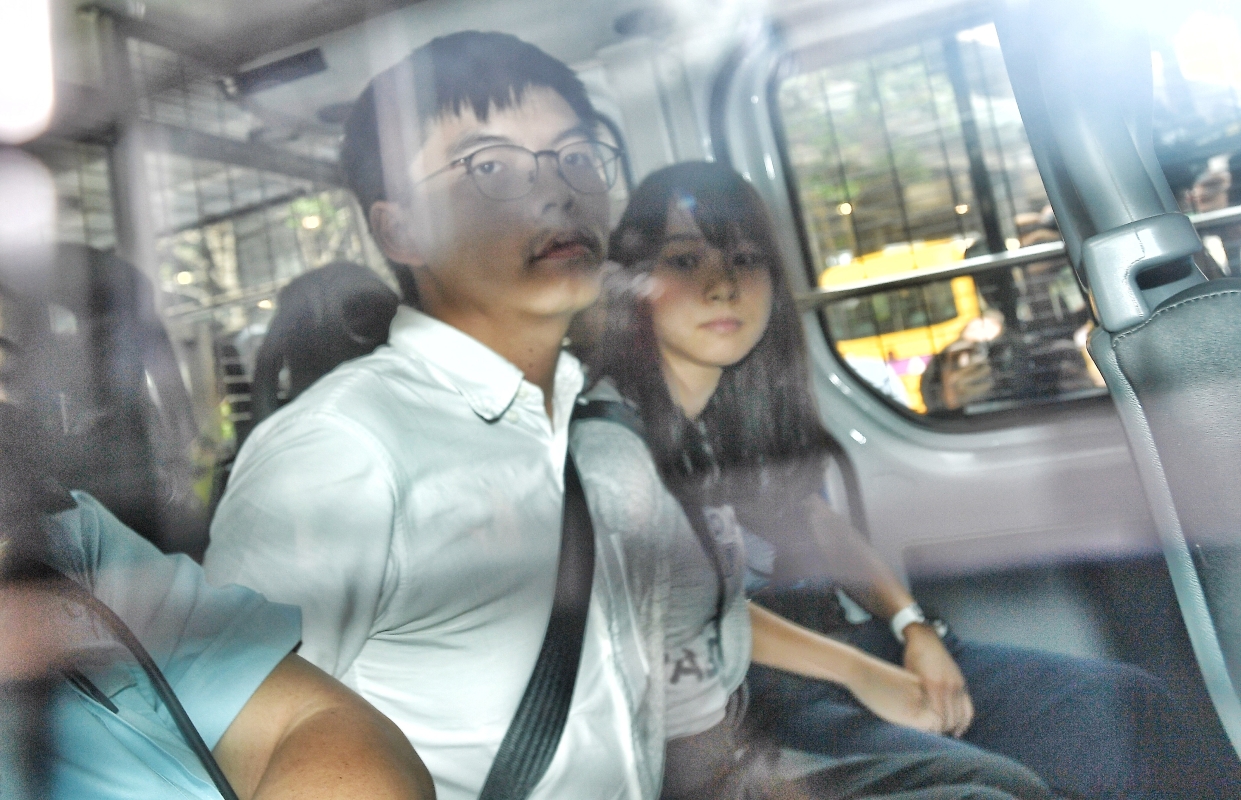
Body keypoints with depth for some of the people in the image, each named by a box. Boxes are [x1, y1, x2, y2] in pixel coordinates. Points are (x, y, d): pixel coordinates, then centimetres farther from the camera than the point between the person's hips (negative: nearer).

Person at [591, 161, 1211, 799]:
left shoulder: (754, 400, 10)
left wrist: (914, 626, 0)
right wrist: (862, 674, -14)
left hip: (844, 638, 7)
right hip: (736, 699, -6)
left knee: (1127, 704, -4)